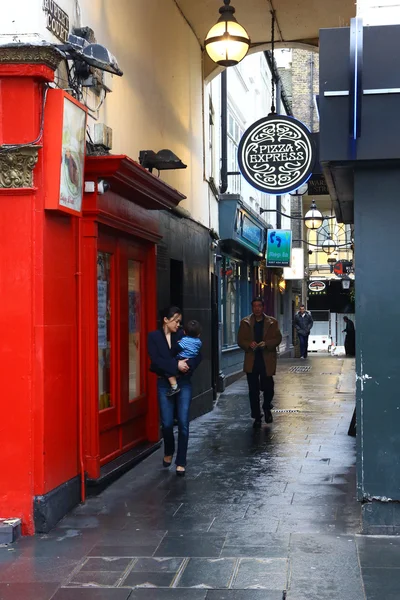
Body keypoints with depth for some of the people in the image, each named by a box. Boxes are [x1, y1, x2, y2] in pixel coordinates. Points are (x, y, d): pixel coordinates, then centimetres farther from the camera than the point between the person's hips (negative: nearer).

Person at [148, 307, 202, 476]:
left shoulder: (182, 335, 3)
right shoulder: (154, 337, -1)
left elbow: (197, 356, -2)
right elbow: (156, 360, -12)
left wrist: (187, 365, -20)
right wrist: (176, 365, -21)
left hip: (183, 383, 1)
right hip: (164, 384, -1)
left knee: (183, 423, -2)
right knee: (167, 423, 4)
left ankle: (181, 462, 7)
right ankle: (169, 452, 33)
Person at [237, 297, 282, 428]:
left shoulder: (272, 322, 5)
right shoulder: (245, 322, 6)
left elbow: (278, 338, 2)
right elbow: (240, 340, 5)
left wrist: (266, 344, -16)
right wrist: (249, 344, -15)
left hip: (267, 361, -1)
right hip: (251, 361, 1)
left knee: (268, 388, 0)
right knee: (253, 391, 3)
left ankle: (267, 408, 31)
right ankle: (257, 418, 13)